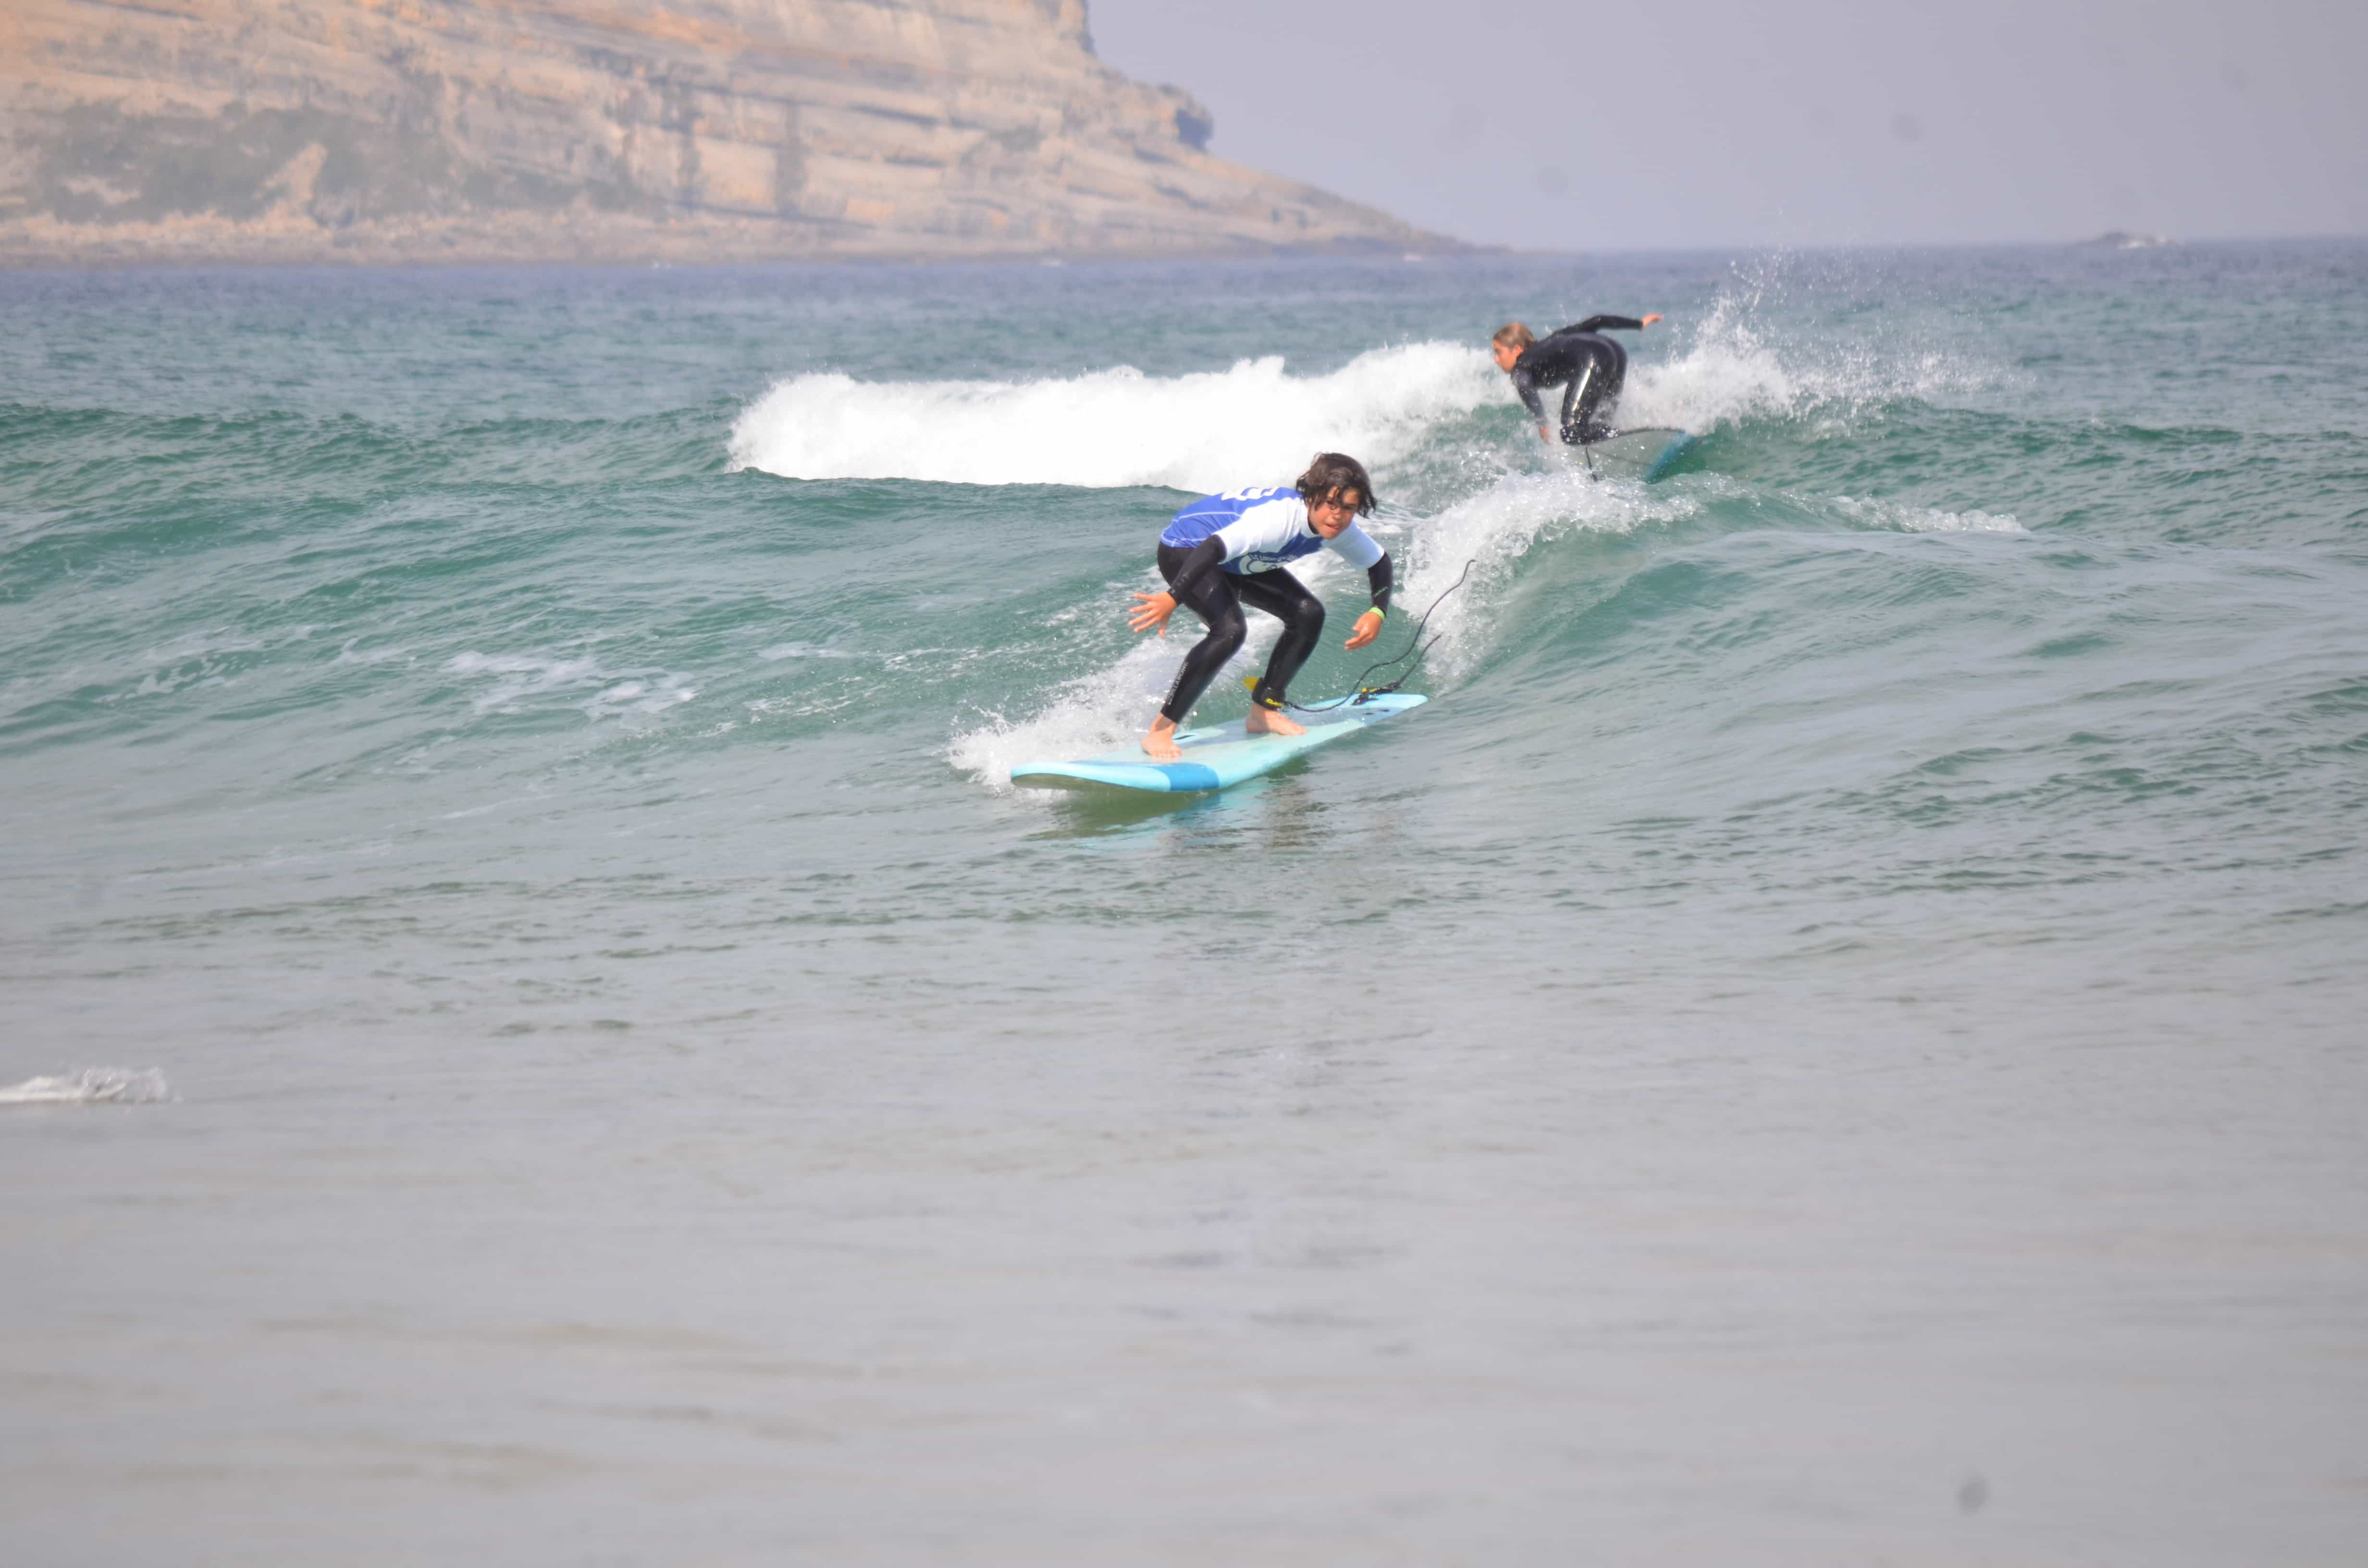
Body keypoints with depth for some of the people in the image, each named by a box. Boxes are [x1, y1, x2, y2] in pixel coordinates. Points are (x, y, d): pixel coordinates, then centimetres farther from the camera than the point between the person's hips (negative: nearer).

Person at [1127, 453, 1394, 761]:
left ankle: (1264, 712, 12)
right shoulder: (1279, 517, -38)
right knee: (1230, 630, -30)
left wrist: (1377, 613, -12)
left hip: (1239, 561, 9)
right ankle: (1160, 732, -27)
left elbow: (1379, 562, 5)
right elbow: (1215, 547, -47)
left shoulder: (1341, 531, -13)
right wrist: (1172, 599, -55)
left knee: (1309, 615, 0)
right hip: (1185, 551, -9)